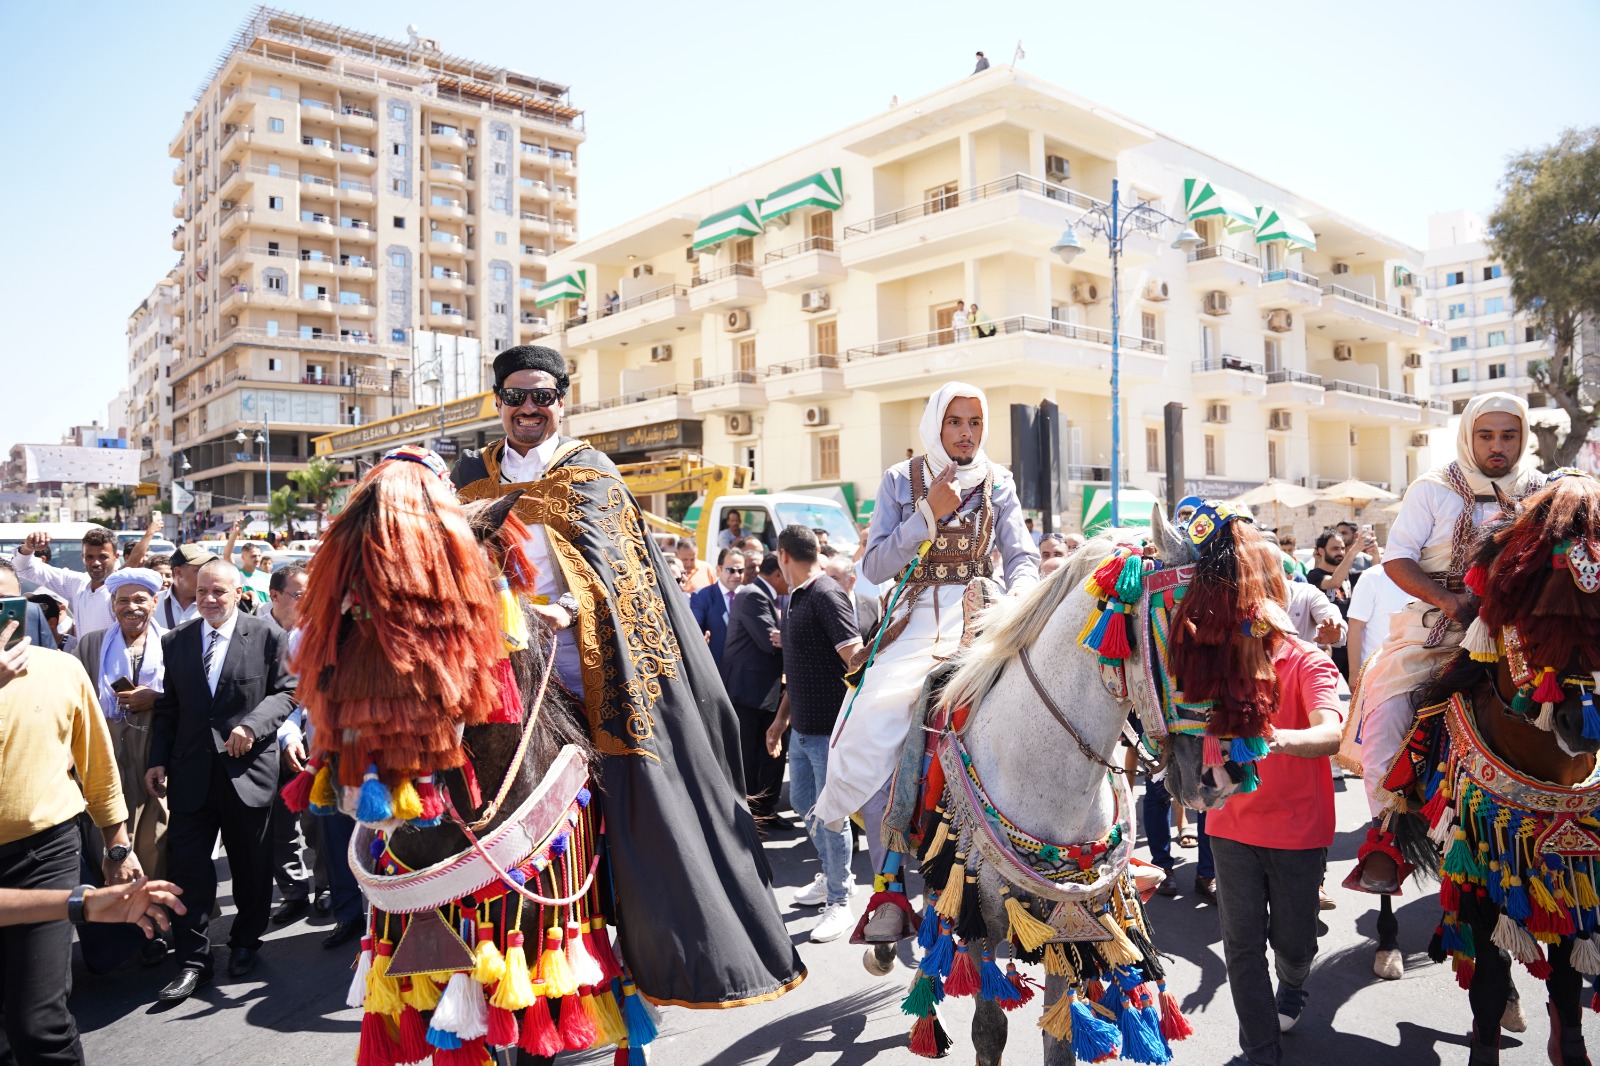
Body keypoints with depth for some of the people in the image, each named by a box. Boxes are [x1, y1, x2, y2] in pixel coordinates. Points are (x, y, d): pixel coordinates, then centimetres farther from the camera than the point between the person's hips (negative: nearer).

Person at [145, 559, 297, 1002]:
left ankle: (245, 943, 30)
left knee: (250, 863, 11)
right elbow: (168, 707, 9)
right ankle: (193, 961, 12)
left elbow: (287, 691, -2)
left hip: (248, 766, -2)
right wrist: (158, 760, 3)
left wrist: (252, 725, -17)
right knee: (187, 863, 1)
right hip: (191, 770, 2)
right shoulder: (175, 641, 7)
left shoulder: (267, 636, -3)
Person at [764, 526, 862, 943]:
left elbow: (856, 656, -23)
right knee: (803, 801, 20)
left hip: (830, 726, -9)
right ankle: (833, 875, 38)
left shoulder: (827, 595, -16)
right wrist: (781, 719, 21)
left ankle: (839, 903, 14)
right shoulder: (797, 598, 12)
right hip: (803, 726, 9)